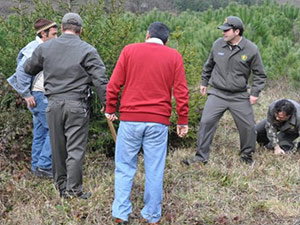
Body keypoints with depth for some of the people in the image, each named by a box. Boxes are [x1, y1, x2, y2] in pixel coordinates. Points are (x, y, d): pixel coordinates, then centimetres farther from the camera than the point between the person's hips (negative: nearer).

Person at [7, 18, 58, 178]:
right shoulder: (34, 48, -13)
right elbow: (21, 71, -19)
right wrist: (26, 94, -17)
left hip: (45, 96, 10)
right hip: (39, 96, -10)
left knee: (40, 132, 12)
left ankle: (37, 167, 19)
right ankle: (44, 166, -7)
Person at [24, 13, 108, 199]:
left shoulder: (45, 48, 7)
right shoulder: (87, 50, -5)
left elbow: (28, 68, 20)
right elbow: (100, 80, -8)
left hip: (54, 104, 4)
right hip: (77, 105, -4)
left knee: (58, 147, 13)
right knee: (76, 148, 1)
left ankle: (61, 187, 22)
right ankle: (74, 189, 1)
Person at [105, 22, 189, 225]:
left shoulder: (129, 50, 5)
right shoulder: (174, 56, 6)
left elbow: (114, 85, 1)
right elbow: (181, 92, 2)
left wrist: (110, 110, 12)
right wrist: (183, 121, 7)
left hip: (130, 119, 0)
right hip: (158, 122, 0)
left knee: (124, 168, 9)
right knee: (154, 171, 8)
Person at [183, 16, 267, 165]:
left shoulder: (251, 50, -7)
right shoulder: (218, 45, -1)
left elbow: (259, 74, 3)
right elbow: (209, 65, 17)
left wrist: (255, 93, -4)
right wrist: (204, 82, 22)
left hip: (240, 97, -1)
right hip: (217, 94, 1)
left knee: (248, 126, 6)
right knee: (206, 122, -8)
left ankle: (247, 155, 31)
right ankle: (201, 157, 2)